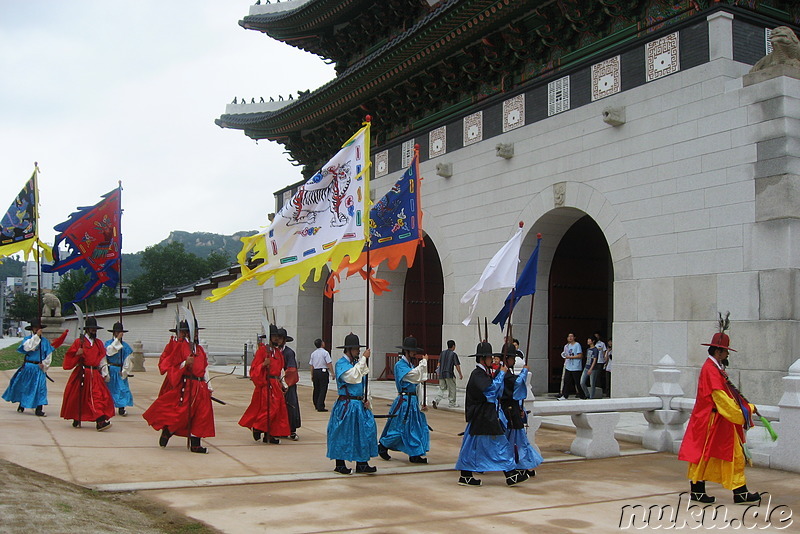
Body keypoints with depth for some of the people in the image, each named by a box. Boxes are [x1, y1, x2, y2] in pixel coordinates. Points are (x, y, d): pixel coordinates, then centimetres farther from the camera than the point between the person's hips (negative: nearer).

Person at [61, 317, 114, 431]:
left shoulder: (99, 343, 13)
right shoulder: (79, 342, 2)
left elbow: (102, 359, 13)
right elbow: (70, 356, 1)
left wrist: (105, 374, 8)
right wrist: (77, 354, -19)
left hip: (95, 374, 2)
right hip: (81, 374, -2)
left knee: (98, 396, -12)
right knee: (77, 397, 7)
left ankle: (100, 421, -19)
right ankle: (76, 420, 28)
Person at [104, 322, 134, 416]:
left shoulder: (125, 345, 6)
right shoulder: (108, 343, 2)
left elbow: (127, 359, 4)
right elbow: (109, 351, -19)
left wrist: (124, 371, -4)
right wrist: (117, 339, -18)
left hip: (120, 371, 1)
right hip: (111, 370, -1)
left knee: (122, 388, -6)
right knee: (110, 388, 4)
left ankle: (121, 409, -4)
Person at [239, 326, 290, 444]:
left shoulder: (278, 352, 14)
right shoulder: (262, 350, -8)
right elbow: (255, 368, -10)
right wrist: (264, 364, -27)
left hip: (276, 384, 8)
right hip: (265, 384, -8)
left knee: (278, 408, 6)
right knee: (269, 409, -11)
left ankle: (269, 435, 13)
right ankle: (257, 428, 9)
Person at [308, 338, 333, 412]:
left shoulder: (313, 353, 8)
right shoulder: (325, 353, -9)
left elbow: (311, 365, 11)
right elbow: (329, 363, -14)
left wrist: (312, 375, 19)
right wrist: (332, 373, -8)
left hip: (315, 372, 6)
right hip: (323, 372, -6)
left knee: (316, 389, 16)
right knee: (323, 389, -3)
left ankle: (316, 405, 27)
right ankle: (320, 406, -8)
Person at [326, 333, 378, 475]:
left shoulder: (357, 363, 13)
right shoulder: (341, 363, -10)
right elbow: (353, 377, -27)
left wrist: (366, 399, 4)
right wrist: (363, 359, -23)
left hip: (359, 404, 7)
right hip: (346, 405, -7)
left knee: (365, 430, 5)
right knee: (343, 433, 0)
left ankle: (362, 464, 14)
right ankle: (340, 465, 12)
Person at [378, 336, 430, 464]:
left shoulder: (412, 365, 14)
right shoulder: (400, 365, -12)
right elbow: (413, 375, -26)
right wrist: (423, 363, -14)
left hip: (413, 401, 8)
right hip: (404, 401, -8)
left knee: (419, 427, 6)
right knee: (399, 427, -2)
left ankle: (415, 455, 13)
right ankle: (382, 447, 19)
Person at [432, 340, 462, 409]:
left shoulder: (442, 353, 9)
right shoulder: (453, 354, -6)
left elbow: (439, 364, 11)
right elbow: (457, 366, -7)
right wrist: (460, 374, 3)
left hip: (441, 374, 5)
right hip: (449, 374, -5)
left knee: (442, 389, 11)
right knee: (452, 389, 9)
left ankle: (436, 400, -8)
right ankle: (452, 403, 15)